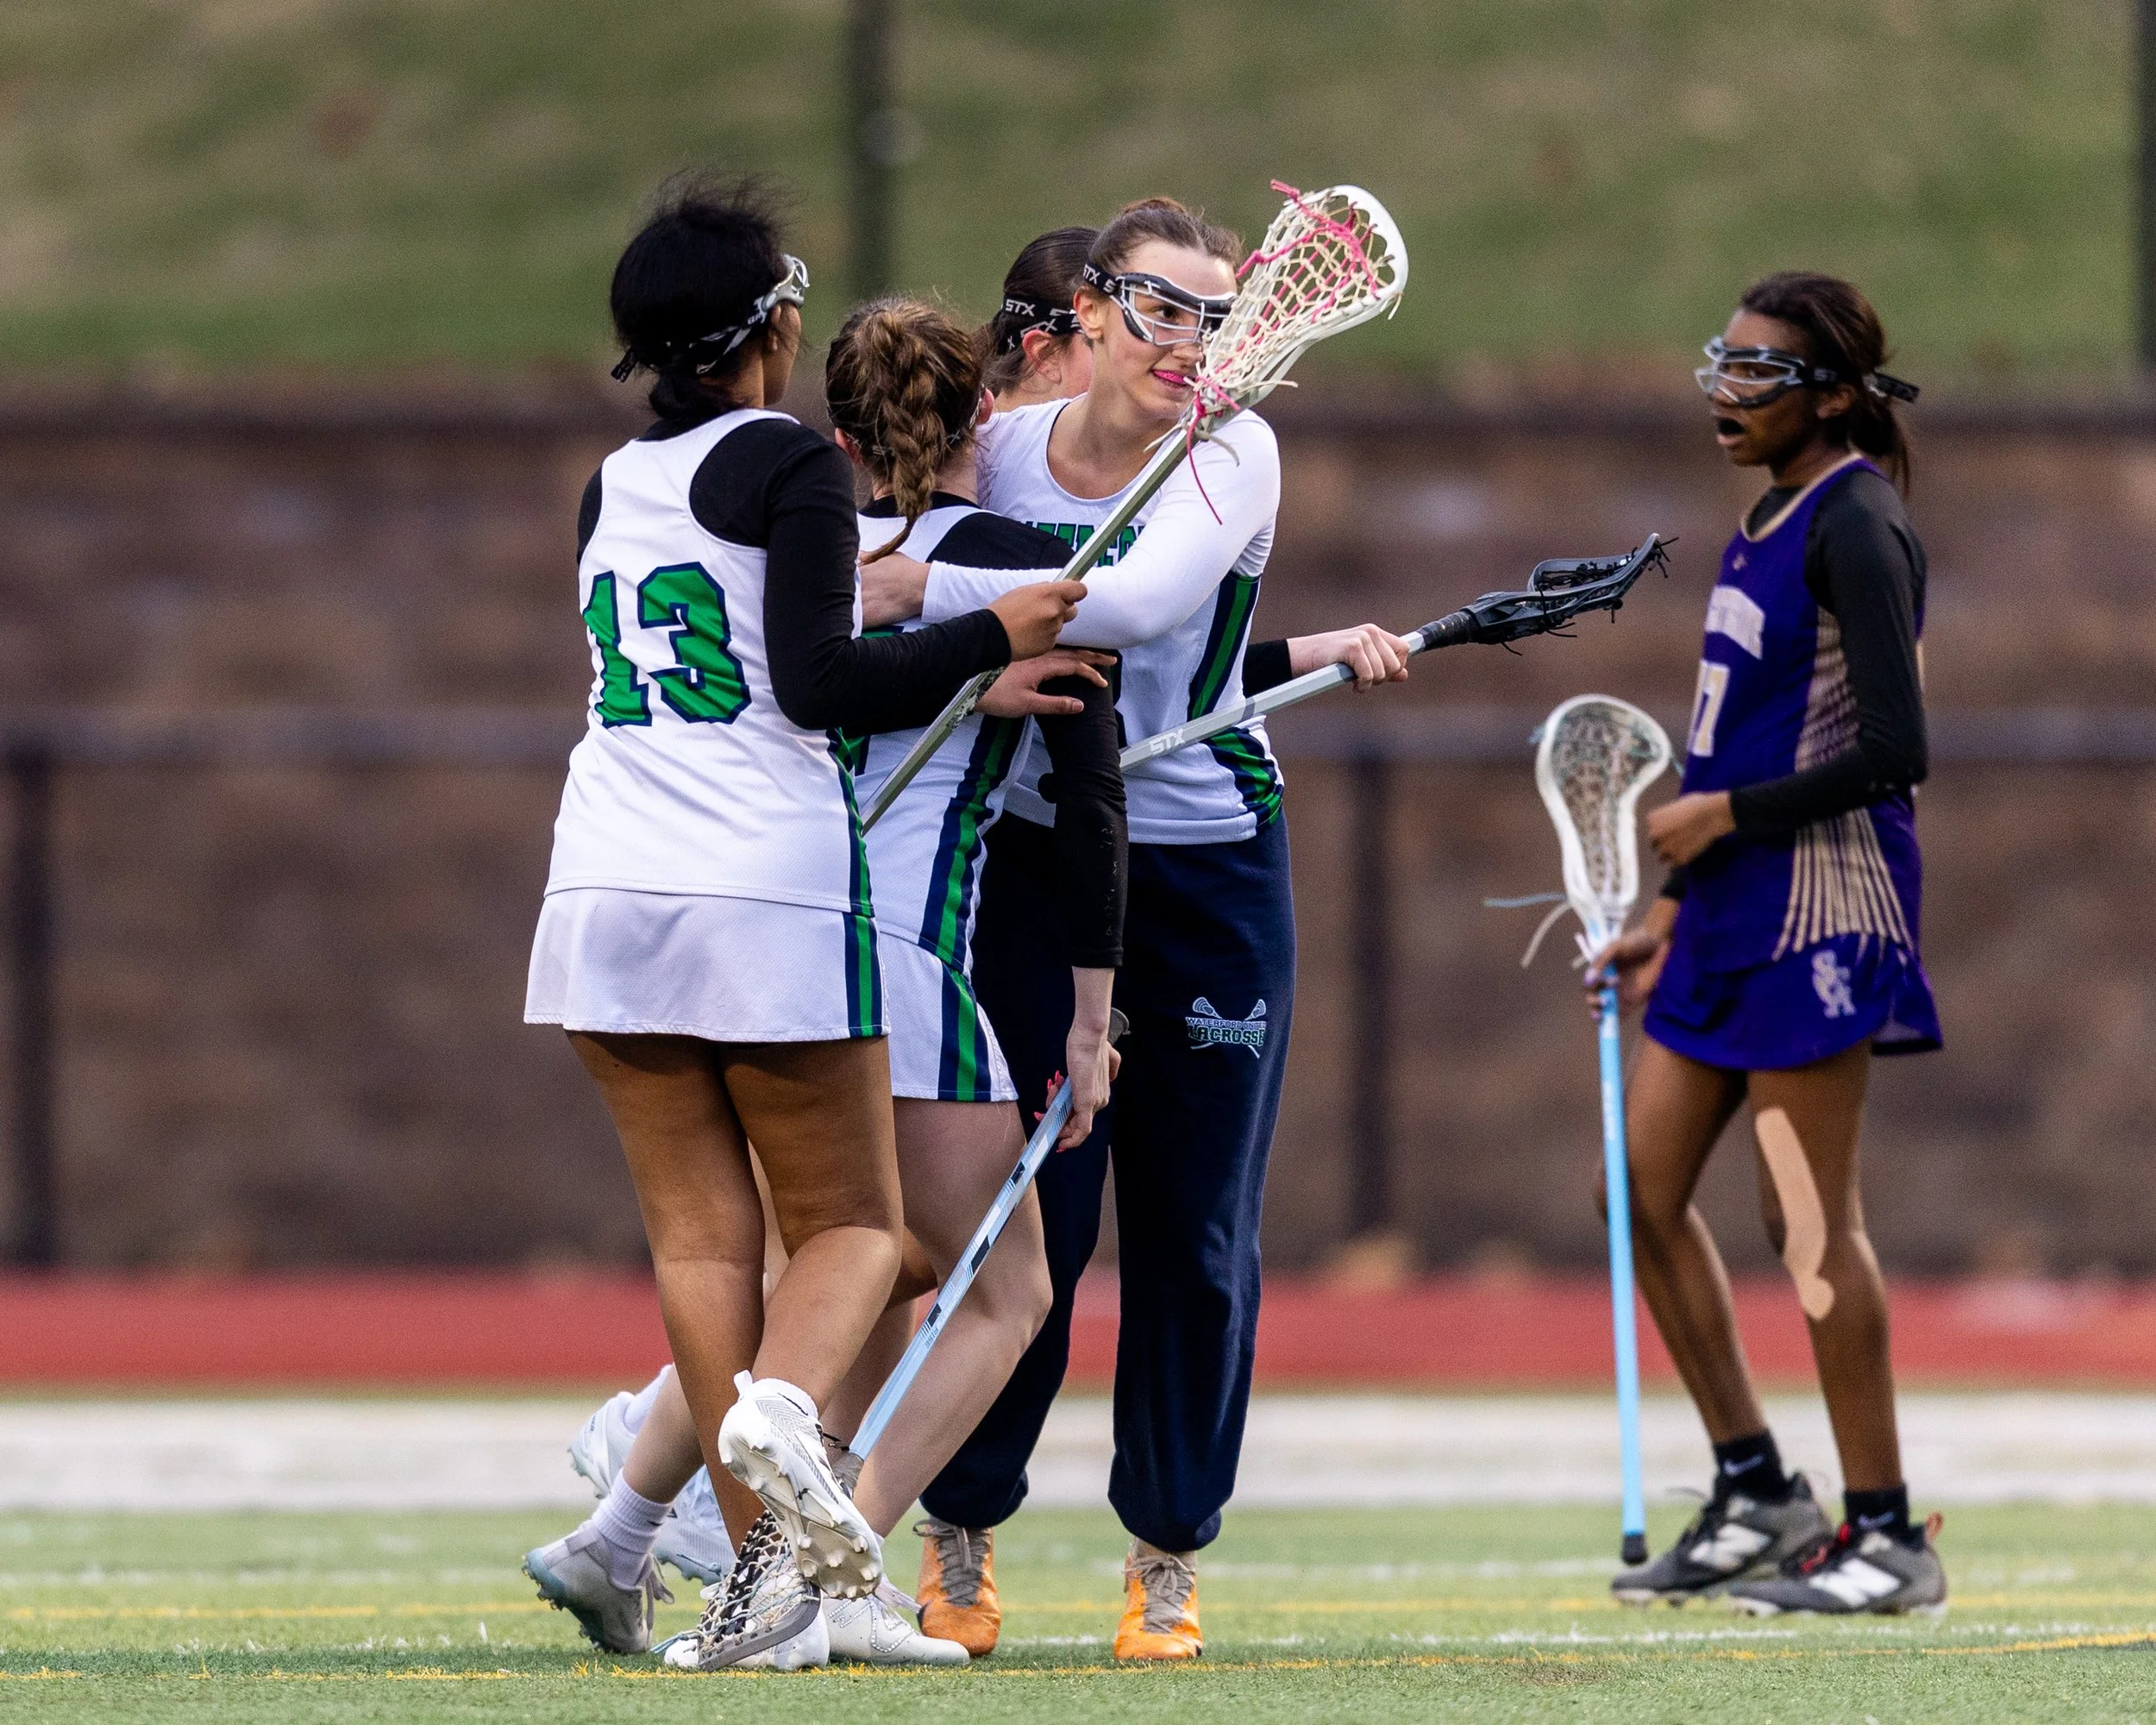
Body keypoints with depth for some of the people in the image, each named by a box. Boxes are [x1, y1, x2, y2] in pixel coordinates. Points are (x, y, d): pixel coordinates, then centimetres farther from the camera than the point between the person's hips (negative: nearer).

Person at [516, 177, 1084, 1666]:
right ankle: (781, 1411, -27)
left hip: (608, 897, 5)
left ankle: (767, 1555, -5)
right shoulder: (792, 466, -5)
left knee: (703, 1235, 4)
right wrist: (993, 637, -5)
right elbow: (821, 684, -13)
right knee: (851, 1226, 4)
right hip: (772, 894, -5)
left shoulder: (614, 488, 17)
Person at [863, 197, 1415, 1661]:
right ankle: (961, 1537, 11)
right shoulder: (1002, 450, -3)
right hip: (1039, 866, 1)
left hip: (1214, 868, -1)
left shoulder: (1235, 452, -10)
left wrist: (925, 589, -30)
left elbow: (1139, 604, -28)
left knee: (1197, 1231, 2)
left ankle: (1169, 1554, 15)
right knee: (1031, 1210, -5)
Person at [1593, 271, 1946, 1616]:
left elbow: (1891, 752, -21)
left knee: (1809, 1222, -6)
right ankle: (1757, 1494, 17)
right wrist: (1677, 912, 21)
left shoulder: (1855, 527, -13)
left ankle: (1889, 1535, 0)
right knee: (1646, 1189, 9)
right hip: (1735, 911, 10)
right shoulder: (1774, 522, 15)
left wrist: (1726, 815, -14)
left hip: (1819, 903, -10)